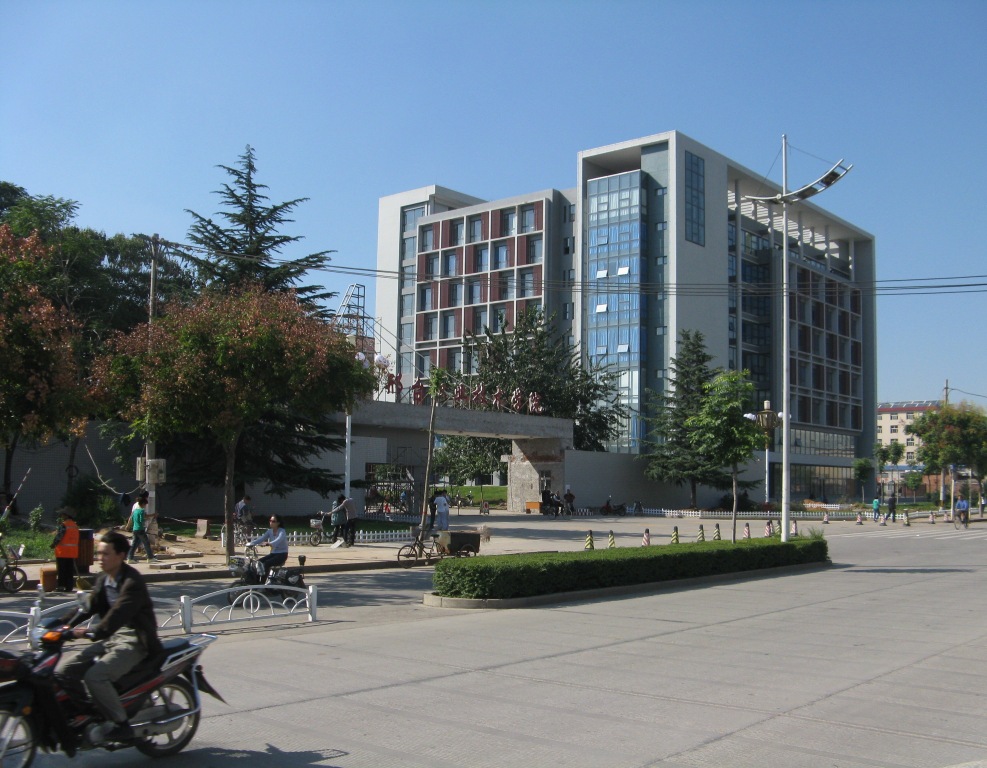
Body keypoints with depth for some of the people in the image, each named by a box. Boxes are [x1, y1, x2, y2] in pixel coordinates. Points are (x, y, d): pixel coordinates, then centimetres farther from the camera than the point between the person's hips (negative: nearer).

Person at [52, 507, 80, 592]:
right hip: (73, 552, 7)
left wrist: (53, 544, 2)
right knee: (70, 570, 9)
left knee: (61, 570, 0)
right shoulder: (75, 525, 11)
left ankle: (61, 586, -1)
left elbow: (58, 537, -15)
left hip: (63, 551, -7)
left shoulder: (63, 525, -13)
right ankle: (69, 586, 9)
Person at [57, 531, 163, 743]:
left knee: (94, 676, -27)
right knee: (65, 672, -3)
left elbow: (119, 614, -29)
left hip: (133, 640, -9)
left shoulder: (132, 582, -17)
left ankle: (122, 725, -13)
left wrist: (92, 632, -39)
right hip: (111, 638, 9)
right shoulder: (103, 580, 11)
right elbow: (88, 608, 9)